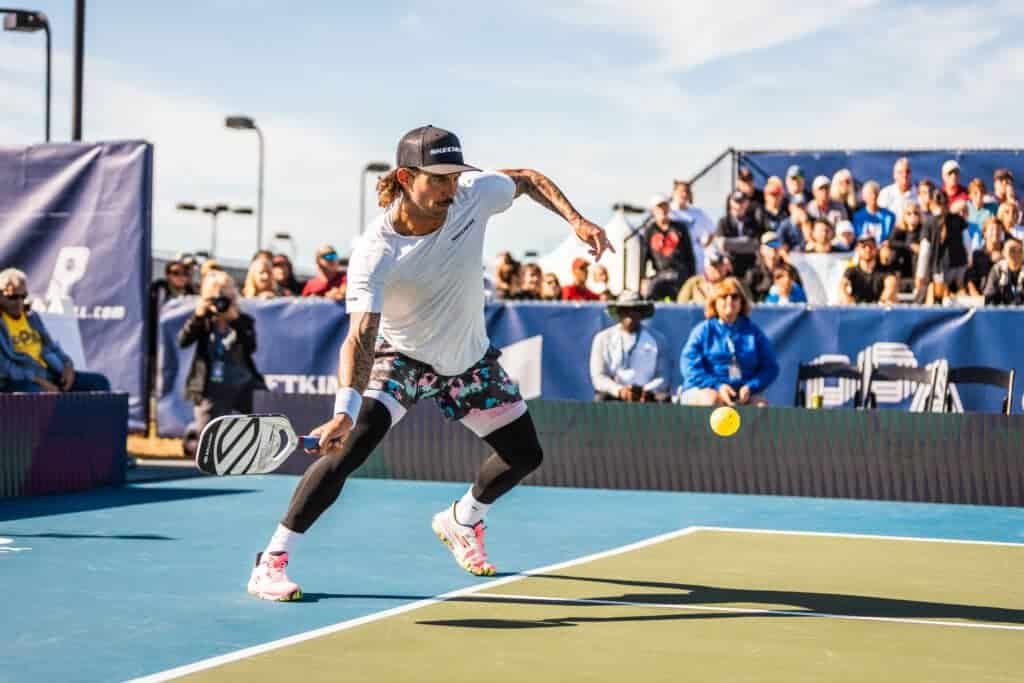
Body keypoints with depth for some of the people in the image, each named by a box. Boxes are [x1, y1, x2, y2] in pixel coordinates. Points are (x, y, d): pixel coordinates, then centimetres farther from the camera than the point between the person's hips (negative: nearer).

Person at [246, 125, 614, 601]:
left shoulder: (473, 193, -21)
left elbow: (529, 180, 0)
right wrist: (344, 409, -57)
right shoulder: (375, 254, -33)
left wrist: (576, 221, -15)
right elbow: (361, 336, -41)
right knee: (348, 447, -26)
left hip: (469, 356, 5)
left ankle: (460, 522, 41)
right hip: (400, 356, -5)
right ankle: (270, 563, -18)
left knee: (525, 455, 11)